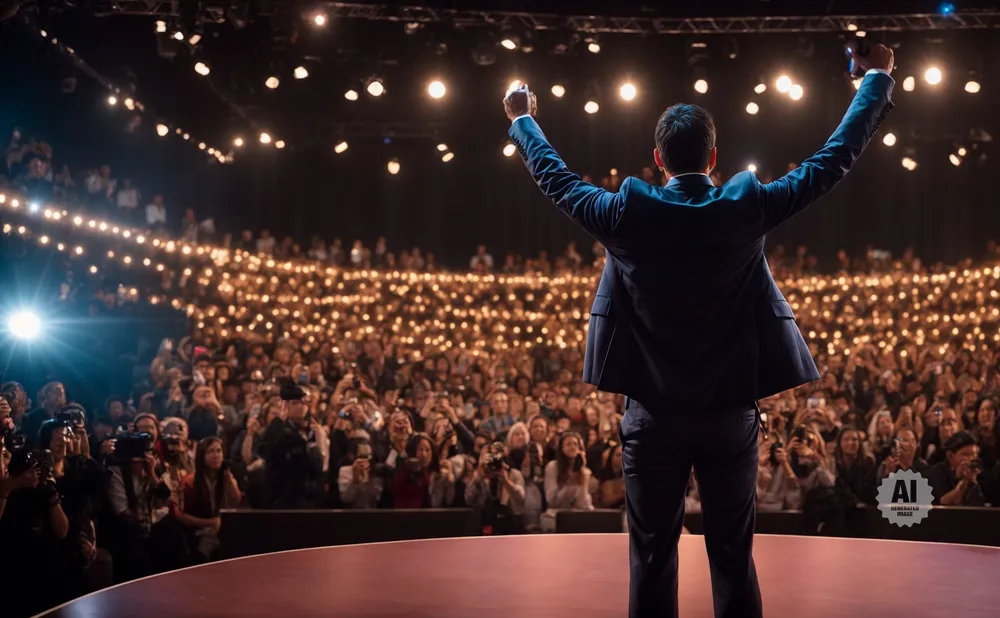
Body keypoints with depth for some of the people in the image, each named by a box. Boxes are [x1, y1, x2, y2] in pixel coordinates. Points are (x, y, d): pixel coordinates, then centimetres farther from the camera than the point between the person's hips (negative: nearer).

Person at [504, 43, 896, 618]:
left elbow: (555, 177, 8)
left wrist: (523, 118, 26)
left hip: (654, 417, 0)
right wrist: (878, 78, 13)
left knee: (653, 561, 8)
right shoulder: (747, 209, -9)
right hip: (731, 415, 0)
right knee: (734, 559, 10)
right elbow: (833, 160, 0)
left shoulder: (626, 214, -9)